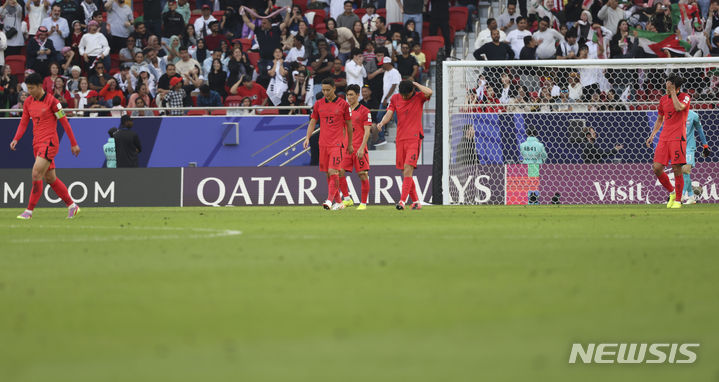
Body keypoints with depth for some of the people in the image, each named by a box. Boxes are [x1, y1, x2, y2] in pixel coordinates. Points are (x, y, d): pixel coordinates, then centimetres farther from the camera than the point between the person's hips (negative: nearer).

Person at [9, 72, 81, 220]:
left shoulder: (51, 101, -10)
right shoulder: (28, 102, 10)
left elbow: (64, 122, -5)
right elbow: (24, 123, 14)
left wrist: (73, 144, -2)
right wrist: (16, 139, -3)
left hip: (49, 142, -7)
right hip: (37, 143, 7)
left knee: (36, 174, -16)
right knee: (50, 178, 9)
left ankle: (29, 211, -12)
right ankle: (72, 206, 20)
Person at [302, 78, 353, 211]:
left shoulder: (343, 104, 0)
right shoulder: (318, 104, 8)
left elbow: (349, 124, 7)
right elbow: (313, 122, 12)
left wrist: (350, 144, 9)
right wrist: (307, 138, -3)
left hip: (337, 143, -4)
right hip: (323, 144, 4)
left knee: (333, 172, -16)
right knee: (328, 174, 6)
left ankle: (330, 200, -21)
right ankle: (338, 202, 15)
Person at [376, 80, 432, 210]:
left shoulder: (419, 97, -1)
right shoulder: (395, 99, 10)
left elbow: (429, 92, -21)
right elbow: (389, 113, 2)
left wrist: (415, 83, -9)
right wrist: (382, 122, -19)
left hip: (414, 139, -5)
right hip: (400, 139, 5)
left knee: (408, 169, -17)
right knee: (406, 172, 7)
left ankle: (402, 201, -22)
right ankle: (416, 201, 18)